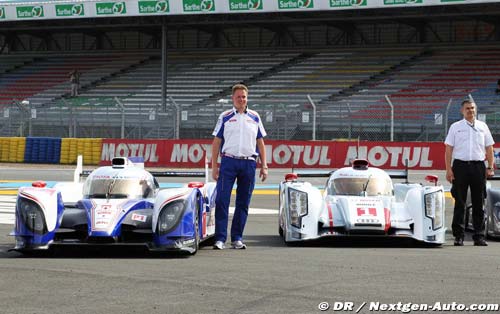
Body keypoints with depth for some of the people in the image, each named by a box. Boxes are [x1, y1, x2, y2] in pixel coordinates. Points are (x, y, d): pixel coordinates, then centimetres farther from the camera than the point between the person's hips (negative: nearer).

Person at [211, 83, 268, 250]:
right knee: (222, 200, -9)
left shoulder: (255, 117, 12)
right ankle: (220, 238, -7)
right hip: (228, 162, -2)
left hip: (249, 163, 2)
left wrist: (264, 165, 8)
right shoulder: (225, 117, 6)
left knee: (243, 203, 6)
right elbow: (216, 142, 6)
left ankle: (237, 238, 13)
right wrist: (214, 166, -1)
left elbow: (260, 142, 14)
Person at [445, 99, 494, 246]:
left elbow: (489, 148, 14)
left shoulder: (483, 126, 13)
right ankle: (458, 236, 2)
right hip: (460, 165, -2)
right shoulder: (455, 127, 7)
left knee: (478, 203, 3)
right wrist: (449, 169, -5)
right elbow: (449, 149, 3)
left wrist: (490, 167, 4)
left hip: (478, 166, 2)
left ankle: (479, 236, 7)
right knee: (460, 203, -1)